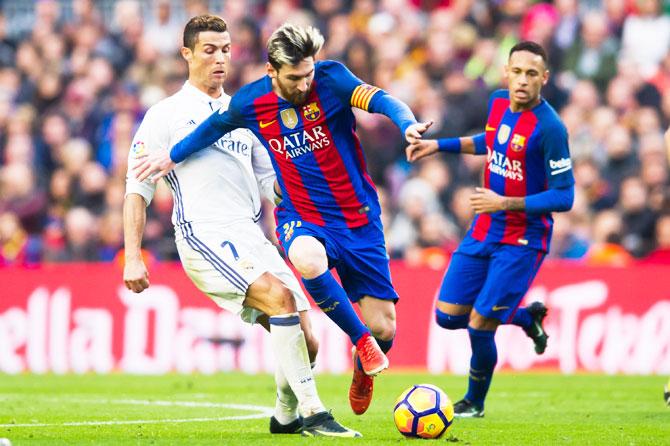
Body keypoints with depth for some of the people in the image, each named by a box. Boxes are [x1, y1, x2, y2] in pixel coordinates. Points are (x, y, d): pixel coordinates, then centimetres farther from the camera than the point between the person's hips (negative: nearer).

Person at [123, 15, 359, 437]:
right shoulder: (165, 115, 7)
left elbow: (271, 181, 27)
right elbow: (137, 188, 4)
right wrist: (133, 257, -4)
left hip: (252, 237, 6)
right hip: (203, 236, -6)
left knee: (304, 339, -4)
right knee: (280, 295, -29)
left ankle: (285, 418, 23)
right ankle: (313, 413, -27)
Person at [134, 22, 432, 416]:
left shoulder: (330, 78, -14)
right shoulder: (250, 103, -7)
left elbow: (380, 100, -29)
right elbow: (216, 127, 16)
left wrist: (407, 124, -50)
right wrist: (173, 156, 25)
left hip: (358, 218, 0)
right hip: (302, 219, 0)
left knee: (384, 328, -3)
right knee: (306, 258, -39)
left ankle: (364, 367, 36)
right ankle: (360, 340, -17)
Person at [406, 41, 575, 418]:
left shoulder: (549, 128, -22)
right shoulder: (498, 103, 1)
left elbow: (564, 197, -20)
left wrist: (505, 203, -25)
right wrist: (439, 145, 18)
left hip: (523, 240, -7)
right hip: (484, 231, 7)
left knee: (479, 326, -8)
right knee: (448, 316, 6)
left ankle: (475, 403, 19)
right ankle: (528, 318, 30)